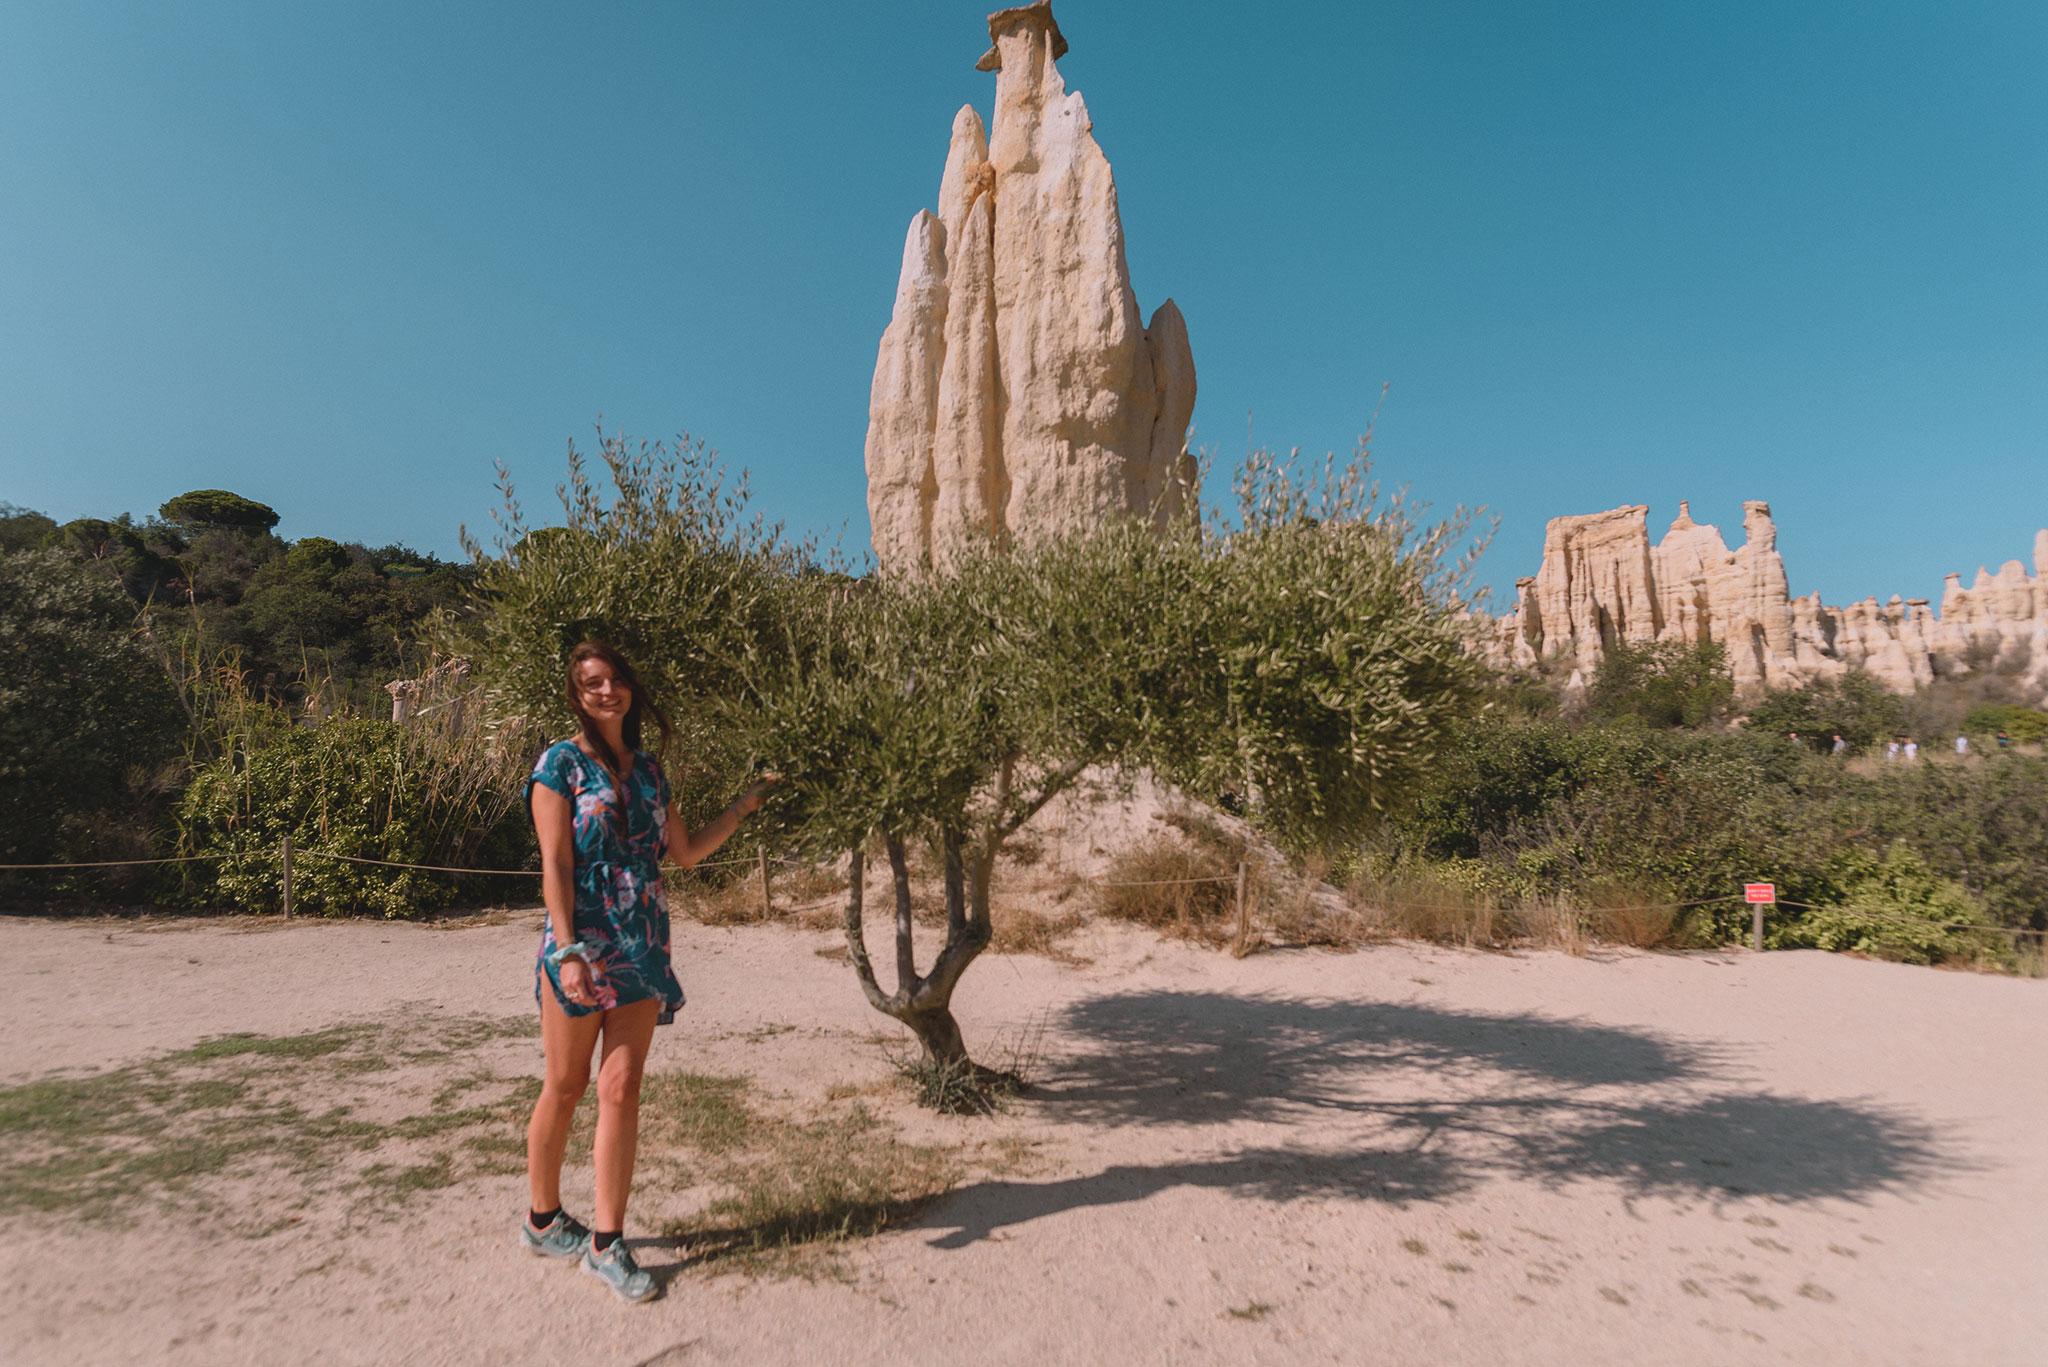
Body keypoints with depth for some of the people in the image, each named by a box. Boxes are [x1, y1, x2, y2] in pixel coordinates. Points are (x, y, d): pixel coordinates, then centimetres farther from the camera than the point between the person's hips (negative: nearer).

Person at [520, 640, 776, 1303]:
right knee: (565, 1088, 8)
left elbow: (685, 851, 17)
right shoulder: (561, 763, -4)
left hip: (643, 946, 5)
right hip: (582, 941, -4)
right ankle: (543, 1219, 28)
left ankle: (605, 1241, 11)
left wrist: (746, 804, 17)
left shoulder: (647, 768, 12)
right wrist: (568, 952, -18)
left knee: (621, 1088, 3)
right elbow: (555, 864, -10)